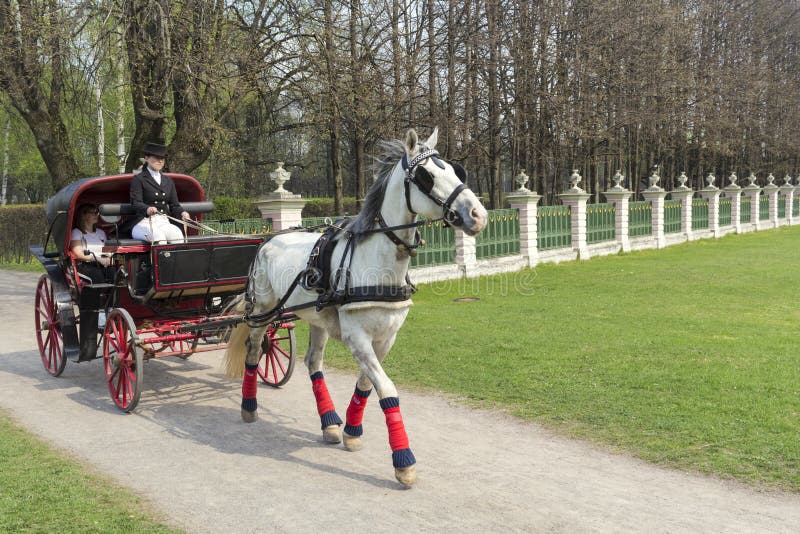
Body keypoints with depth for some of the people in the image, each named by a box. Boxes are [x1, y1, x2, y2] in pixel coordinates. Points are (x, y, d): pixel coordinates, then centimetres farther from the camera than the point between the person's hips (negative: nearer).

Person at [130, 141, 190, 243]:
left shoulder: (168, 181, 22)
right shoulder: (138, 179, 5)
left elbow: (174, 205, 17)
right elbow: (136, 203, -9)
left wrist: (182, 213, -8)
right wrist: (147, 209, -33)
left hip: (164, 222, 4)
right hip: (144, 223, -4)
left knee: (177, 233, -30)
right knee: (158, 234, -36)